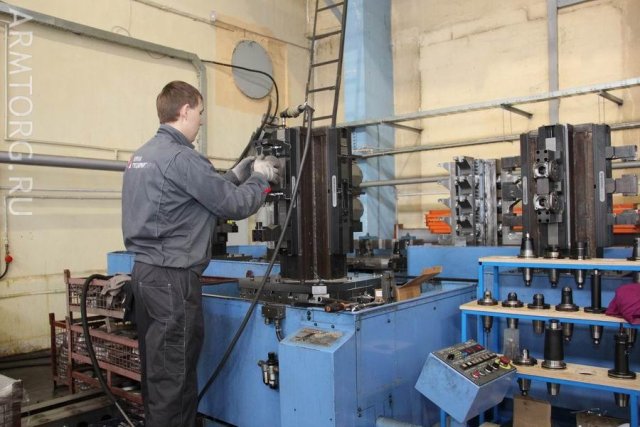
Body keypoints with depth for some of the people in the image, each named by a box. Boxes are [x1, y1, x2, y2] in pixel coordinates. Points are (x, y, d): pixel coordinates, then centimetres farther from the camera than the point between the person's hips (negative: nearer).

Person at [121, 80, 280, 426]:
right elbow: (233, 206, -13)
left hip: (146, 272, 10)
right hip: (173, 278, -10)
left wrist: (235, 175, 17)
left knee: (157, 371, 18)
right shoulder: (181, 157, -16)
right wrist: (260, 178, 3)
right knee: (173, 378, 0)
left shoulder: (142, 155, 13)